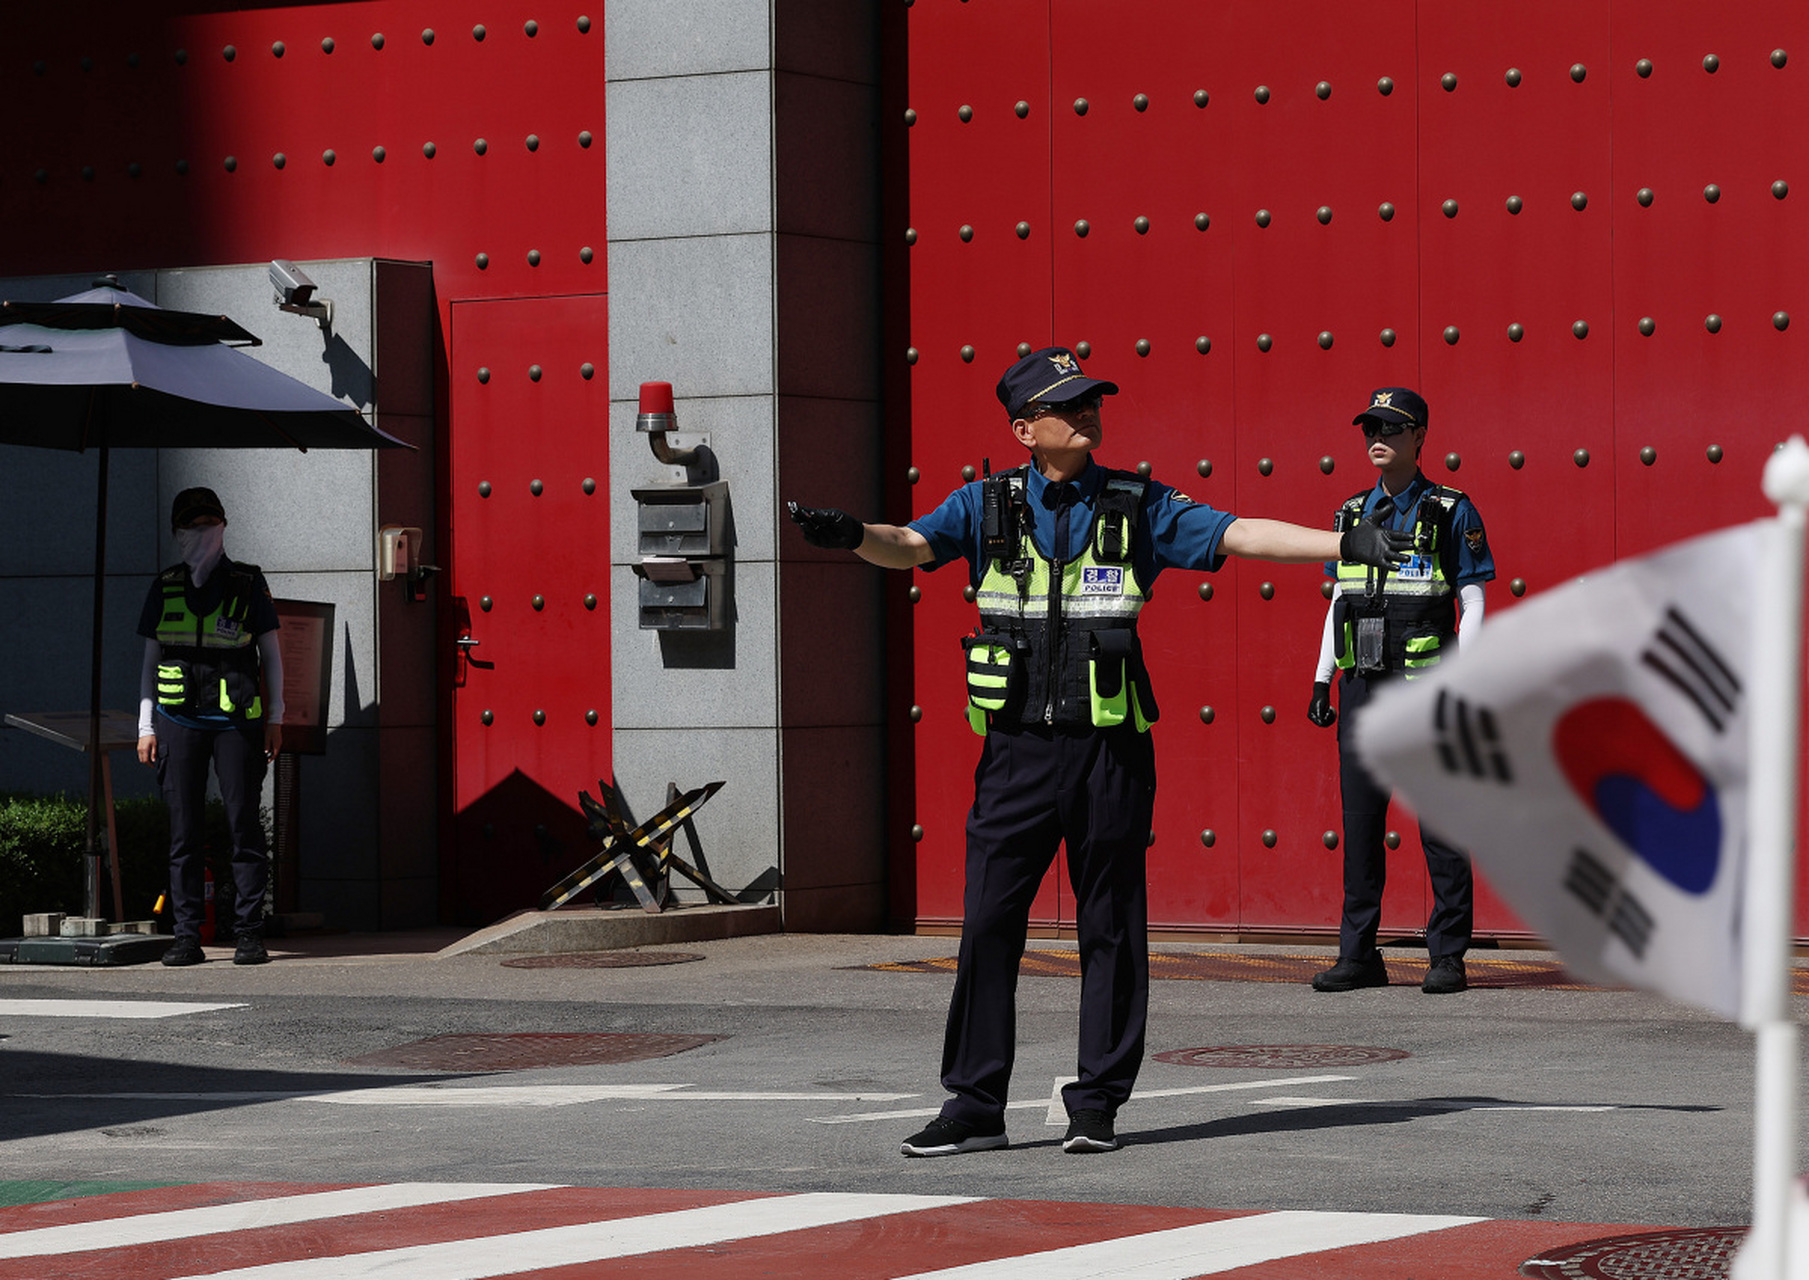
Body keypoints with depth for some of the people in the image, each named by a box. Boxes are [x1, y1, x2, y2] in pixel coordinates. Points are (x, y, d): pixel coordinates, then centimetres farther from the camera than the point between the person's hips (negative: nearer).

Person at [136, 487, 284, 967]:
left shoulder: (248, 584, 5)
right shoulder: (165, 588, 11)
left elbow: (271, 653, 8)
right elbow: (150, 659, 15)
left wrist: (275, 719, 2)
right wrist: (146, 726, 8)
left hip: (237, 720, -2)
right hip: (178, 720, 2)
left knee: (244, 824, -4)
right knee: (184, 830, 0)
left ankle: (250, 934, -1)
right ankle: (187, 936, 2)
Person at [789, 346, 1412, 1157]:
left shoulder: (1138, 507, 5)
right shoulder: (989, 505, 5)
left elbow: (1237, 535, -1)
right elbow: (912, 545, -8)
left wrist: (1343, 543, -11)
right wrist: (852, 537, -30)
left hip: (1111, 751, 0)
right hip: (1018, 749, 0)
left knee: (1111, 929, 5)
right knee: (989, 922, -2)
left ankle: (1097, 1103, 14)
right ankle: (974, 1106, 5)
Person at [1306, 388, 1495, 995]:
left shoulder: (1451, 512, 0)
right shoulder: (1353, 513, 14)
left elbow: (1472, 603, -2)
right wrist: (1322, 681, 12)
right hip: (1361, 685, 5)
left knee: (1439, 822, -3)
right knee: (1360, 819, 5)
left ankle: (1448, 955, 2)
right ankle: (1358, 954, 10)